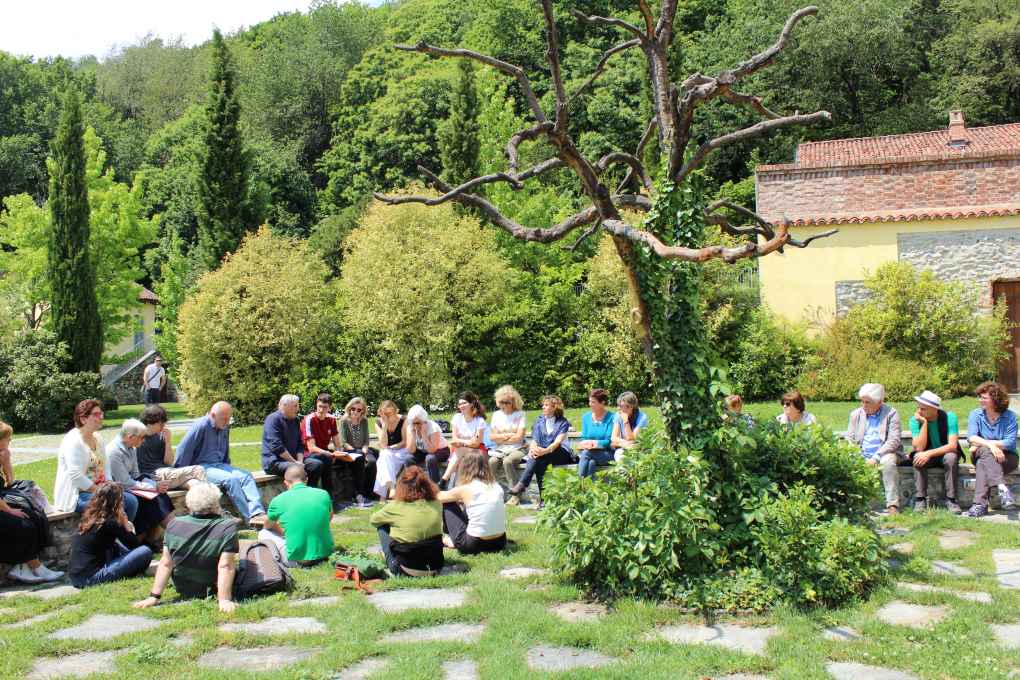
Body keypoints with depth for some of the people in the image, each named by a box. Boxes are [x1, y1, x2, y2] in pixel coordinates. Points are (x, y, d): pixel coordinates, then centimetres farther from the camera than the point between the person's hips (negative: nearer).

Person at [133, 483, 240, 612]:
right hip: (212, 591, -4)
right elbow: (225, 566, -27)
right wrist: (224, 600, -26)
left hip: (184, 591, 4)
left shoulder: (174, 524, -12)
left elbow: (165, 564, -10)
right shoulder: (228, 527, -23)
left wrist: (154, 596, -7)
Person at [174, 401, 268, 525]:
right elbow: (183, 450, -13)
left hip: (219, 465, 7)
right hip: (202, 467, -7)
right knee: (231, 479, -30)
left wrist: (228, 468, 26)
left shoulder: (225, 428, 10)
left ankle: (257, 513, -33)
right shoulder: (201, 426, -15)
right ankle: (250, 517, -30)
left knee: (246, 476, -17)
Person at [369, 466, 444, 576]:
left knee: (382, 527, 13)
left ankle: (393, 565, 12)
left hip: (407, 571, -3)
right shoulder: (437, 505, -4)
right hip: (434, 568, 4)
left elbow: (373, 519, 6)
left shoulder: (396, 507, -13)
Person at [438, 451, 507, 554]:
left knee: (448, 504, 13)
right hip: (500, 543, 5)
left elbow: (439, 497, 10)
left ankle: (451, 539, 28)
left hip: (474, 545, -5)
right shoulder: (497, 486, 4)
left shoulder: (464, 489, -8)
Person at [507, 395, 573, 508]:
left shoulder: (563, 422, 2)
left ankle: (522, 484, -40)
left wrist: (545, 451, -34)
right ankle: (543, 497, -39)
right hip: (543, 456, 4)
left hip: (561, 454, -4)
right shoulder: (539, 421, 17)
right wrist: (533, 449, -21)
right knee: (539, 462, -33)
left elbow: (558, 442, -15)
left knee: (540, 457, -34)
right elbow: (534, 440, 5)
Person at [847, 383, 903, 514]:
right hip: (862, 457, 4)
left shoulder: (891, 413, -1)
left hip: (884, 454, -3)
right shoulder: (856, 414, 13)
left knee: (888, 461, -36)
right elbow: (849, 439, 11)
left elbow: (894, 440, -11)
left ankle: (893, 505, -34)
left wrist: (876, 457, -23)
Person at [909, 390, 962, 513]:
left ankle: (950, 500, -23)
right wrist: (924, 423, -29)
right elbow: (919, 447, -23)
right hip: (927, 456, 1)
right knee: (918, 457, -31)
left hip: (946, 454, -1)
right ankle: (920, 500, -25)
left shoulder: (949, 417, -18)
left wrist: (929, 453, -35)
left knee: (951, 457, -33)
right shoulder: (915, 420, -14)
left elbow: (952, 445, -25)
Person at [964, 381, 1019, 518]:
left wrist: (980, 443, -16)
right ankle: (1002, 488, -51)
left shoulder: (1010, 416, -3)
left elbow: (1010, 443, -13)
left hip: (1006, 457, -2)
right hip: (983, 455, 2)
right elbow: (971, 437, -11)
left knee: (982, 464, -34)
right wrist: (989, 444, -31)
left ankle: (980, 503, -43)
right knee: (986, 452, -35)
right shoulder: (975, 414, 4)